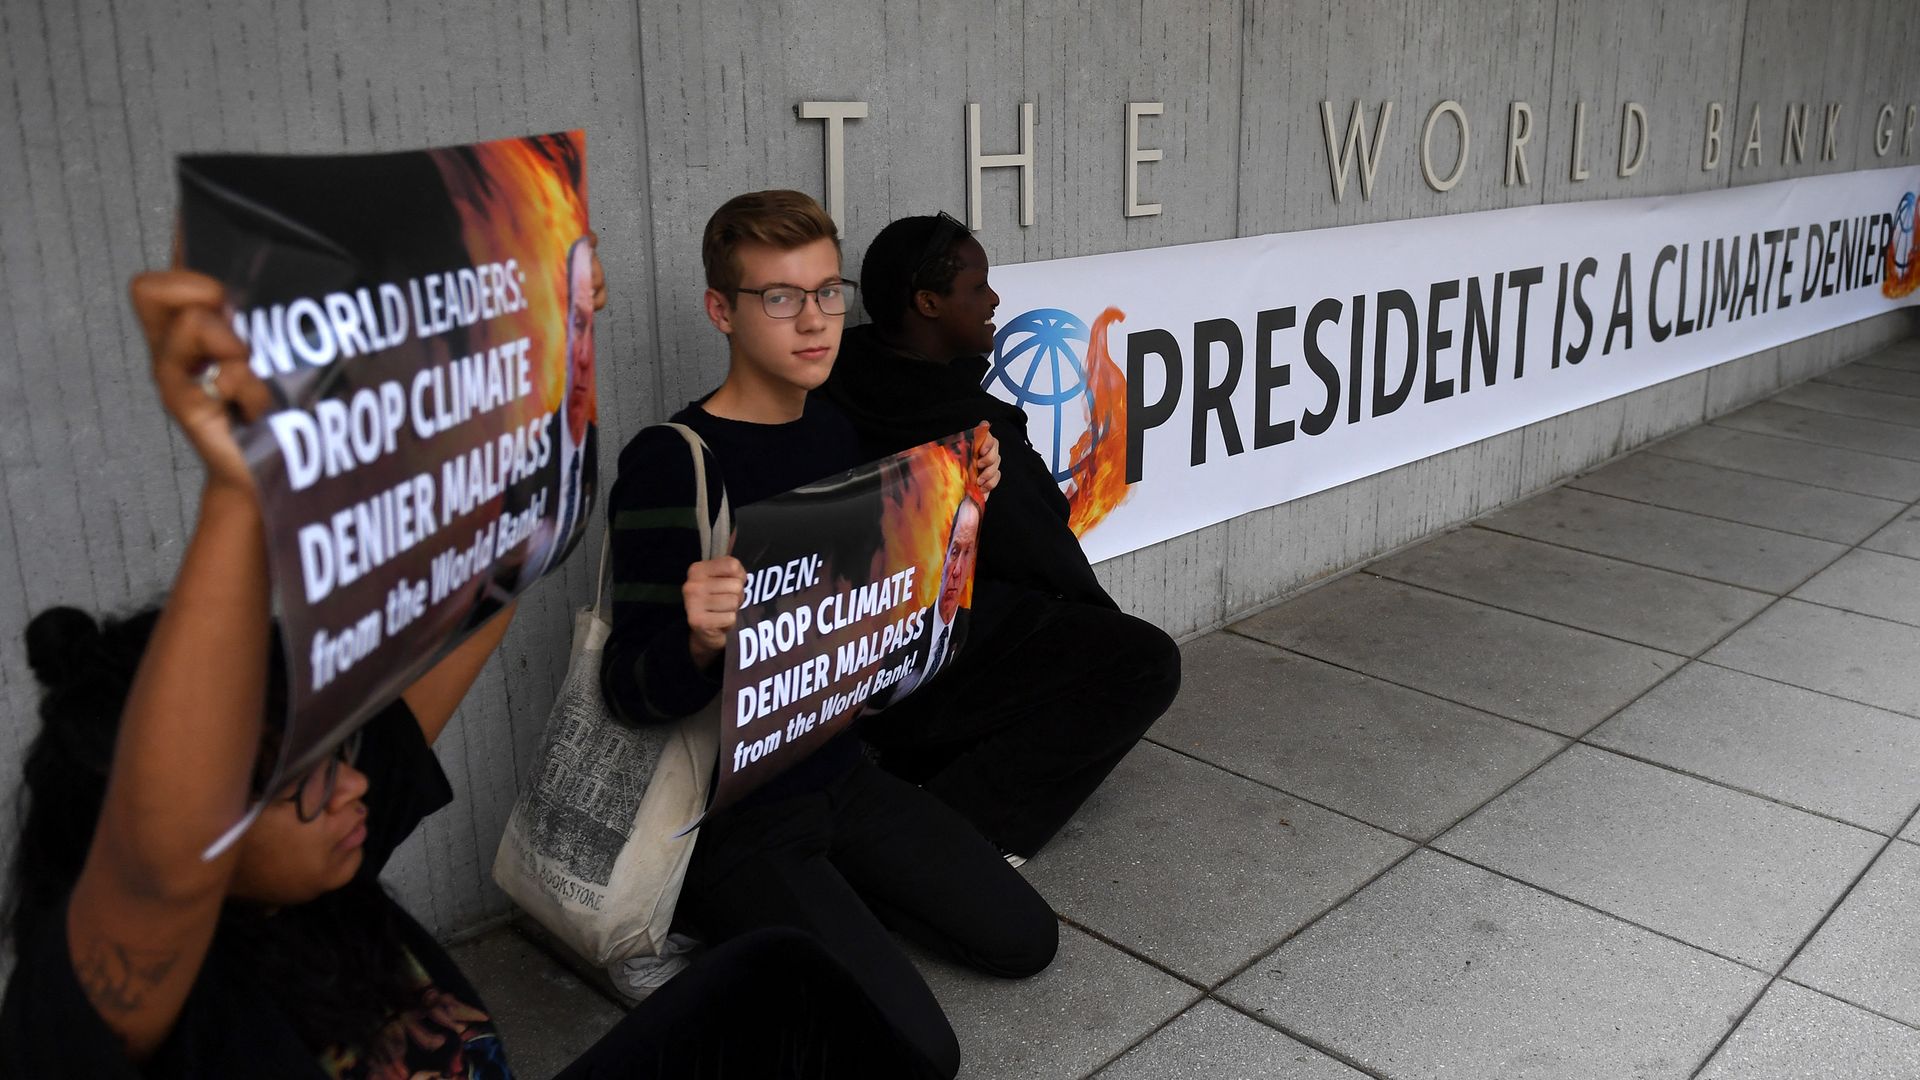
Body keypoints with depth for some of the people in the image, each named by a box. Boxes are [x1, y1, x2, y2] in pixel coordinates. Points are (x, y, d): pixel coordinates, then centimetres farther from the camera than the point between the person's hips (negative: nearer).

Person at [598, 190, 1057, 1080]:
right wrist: (698, 640, -43)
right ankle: (712, 937, 7)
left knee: (1024, 939, 8)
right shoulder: (669, 461, -20)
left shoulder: (833, 430, 3)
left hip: (839, 771, 7)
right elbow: (631, 691, -20)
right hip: (728, 811, -7)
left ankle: (825, 894, 22)